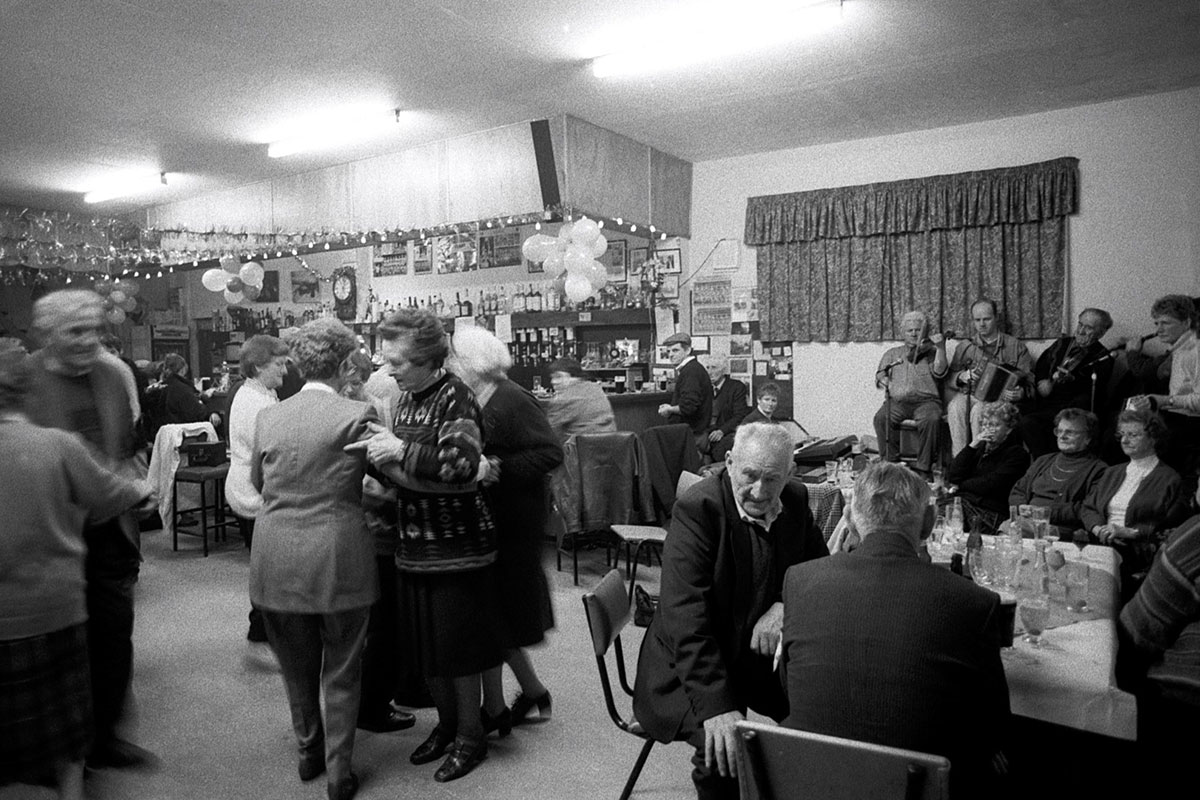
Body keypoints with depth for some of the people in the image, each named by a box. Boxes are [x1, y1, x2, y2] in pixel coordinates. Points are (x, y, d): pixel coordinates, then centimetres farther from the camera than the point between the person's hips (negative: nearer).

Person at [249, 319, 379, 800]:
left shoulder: (267, 416, 0)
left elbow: (257, 481, 13)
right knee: (340, 671, 12)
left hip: (277, 562, 4)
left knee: (296, 666, 22)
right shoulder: (358, 414, -12)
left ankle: (309, 751, 39)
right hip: (338, 560, -3)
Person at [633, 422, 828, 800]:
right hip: (690, 665, -6)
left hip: (763, 648, 6)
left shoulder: (795, 500, -3)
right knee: (723, 750, -28)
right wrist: (716, 706, -35)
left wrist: (786, 605, -14)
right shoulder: (695, 509, -23)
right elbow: (686, 620, -28)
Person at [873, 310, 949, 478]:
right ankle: (890, 462, -20)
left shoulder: (931, 352, 16)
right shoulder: (892, 354, 23)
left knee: (931, 419, -34)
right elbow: (880, 375, 13)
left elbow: (939, 371, -3)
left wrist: (941, 347, -15)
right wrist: (884, 379, -10)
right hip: (897, 401, 2)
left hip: (926, 400, -1)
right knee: (881, 418, -30)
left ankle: (923, 467, -23)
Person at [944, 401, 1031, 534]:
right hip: (963, 502, 5)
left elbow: (991, 484, -8)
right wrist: (972, 446, 0)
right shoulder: (980, 447, 21)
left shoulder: (1017, 454, 4)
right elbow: (952, 476, 7)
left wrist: (961, 486, 3)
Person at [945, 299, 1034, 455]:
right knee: (956, 407, -34)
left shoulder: (1015, 346, 13)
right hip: (967, 394, 2)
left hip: (999, 397, -2)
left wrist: (1021, 393, -16)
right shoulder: (964, 346, 18)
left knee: (979, 410, -36)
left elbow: (1029, 381, 7)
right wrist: (962, 377, -11)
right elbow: (948, 379, 12)